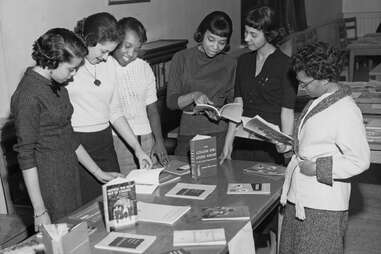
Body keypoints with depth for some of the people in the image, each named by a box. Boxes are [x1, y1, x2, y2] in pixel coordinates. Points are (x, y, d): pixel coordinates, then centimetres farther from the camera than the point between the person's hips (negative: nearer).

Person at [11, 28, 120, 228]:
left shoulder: (57, 86, 9)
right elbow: (26, 155, -18)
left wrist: (98, 173, 17)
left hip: (68, 176, 8)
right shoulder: (29, 95, -18)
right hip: (49, 182, -8)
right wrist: (39, 211, -18)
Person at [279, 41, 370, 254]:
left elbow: (360, 161, -20)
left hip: (323, 208, -9)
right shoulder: (318, 102, 8)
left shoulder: (347, 112, -20)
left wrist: (318, 168, -20)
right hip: (298, 200, 9)